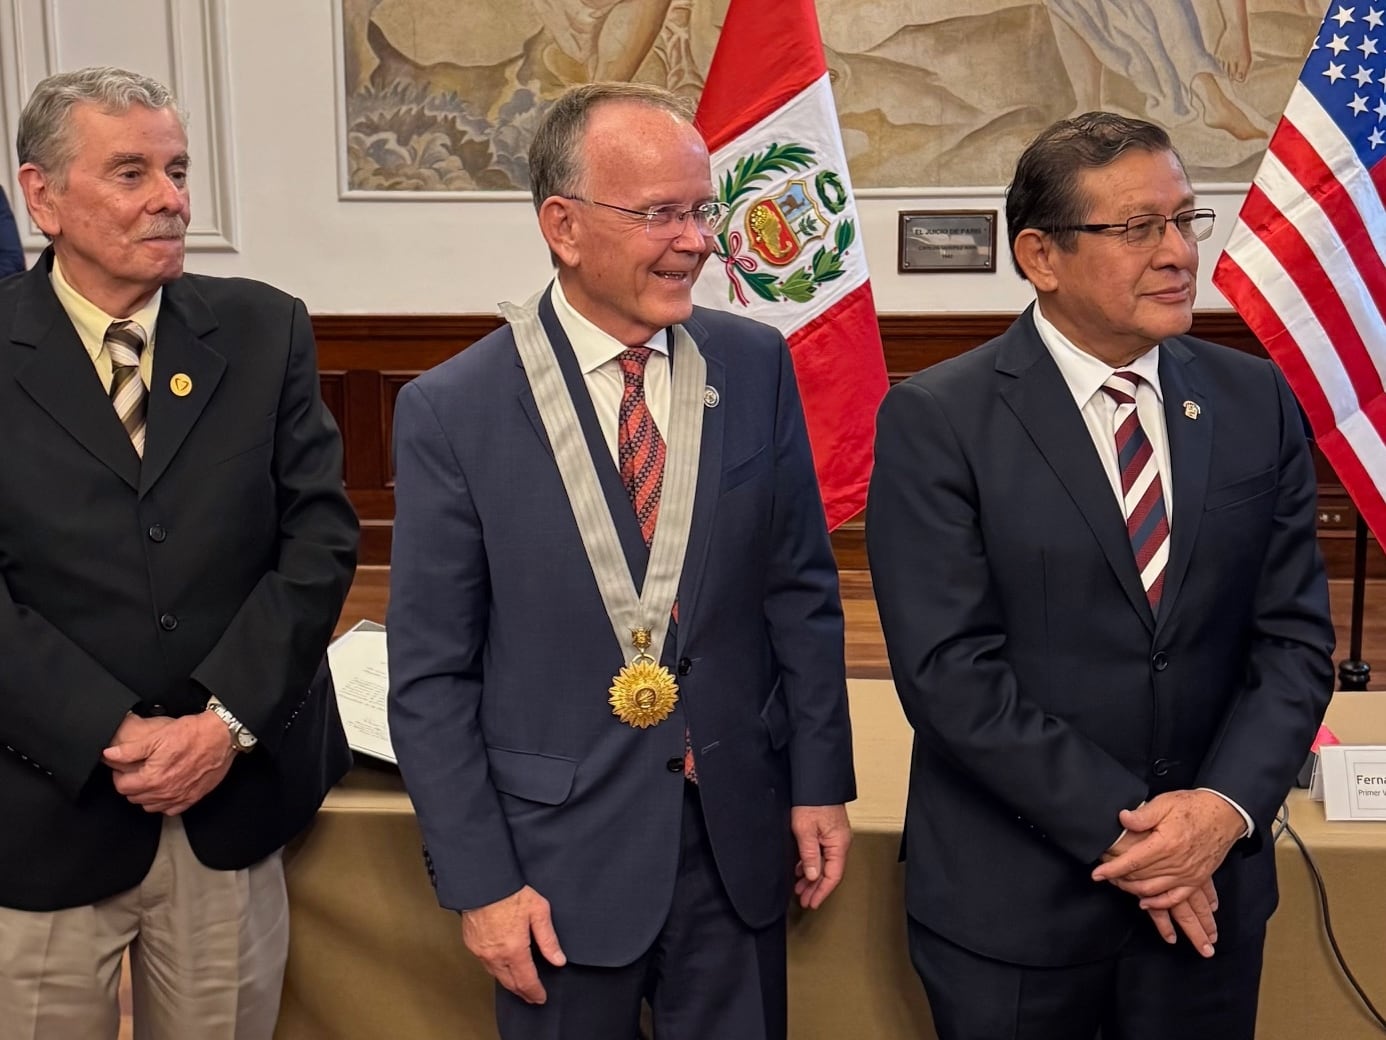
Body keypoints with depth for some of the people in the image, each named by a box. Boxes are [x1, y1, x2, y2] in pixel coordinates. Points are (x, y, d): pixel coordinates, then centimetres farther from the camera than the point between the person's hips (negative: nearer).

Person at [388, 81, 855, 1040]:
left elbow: (802, 592, 3)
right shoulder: (451, 411, -11)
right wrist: (479, 883, -8)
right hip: (559, 851, -2)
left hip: (737, 834, 2)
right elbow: (431, 673, -7)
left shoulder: (756, 366, -4)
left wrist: (821, 782, 3)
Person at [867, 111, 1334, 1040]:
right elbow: (949, 668, -15)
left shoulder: (1258, 403, 2)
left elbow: (1296, 635, 1)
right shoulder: (938, 421, -11)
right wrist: (1122, 829, -16)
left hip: (1209, 892, 4)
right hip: (1011, 899, -3)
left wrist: (1226, 807, -13)